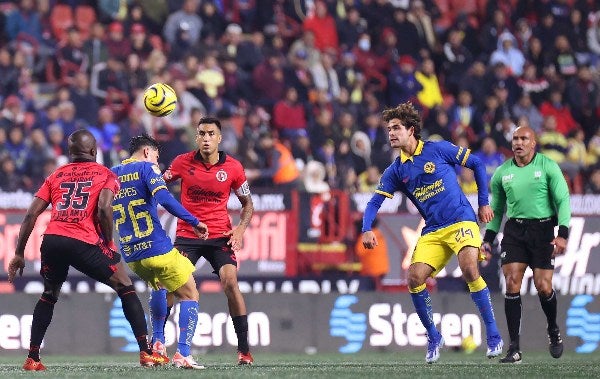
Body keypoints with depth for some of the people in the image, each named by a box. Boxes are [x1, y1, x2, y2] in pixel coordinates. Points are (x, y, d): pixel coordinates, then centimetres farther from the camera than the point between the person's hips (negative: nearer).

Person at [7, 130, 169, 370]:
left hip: (51, 240, 3)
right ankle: (146, 352, 5)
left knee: (48, 296, 27)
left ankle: (32, 359, 19)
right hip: (84, 242, -3)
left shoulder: (56, 176, 23)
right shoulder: (105, 175, 13)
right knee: (125, 288, 12)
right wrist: (109, 244, 4)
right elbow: (104, 209, -7)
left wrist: (19, 254, 17)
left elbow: (31, 215, 15)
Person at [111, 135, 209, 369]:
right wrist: (194, 222, -19)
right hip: (157, 249, -6)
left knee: (161, 287, 33)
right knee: (190, 296, 5)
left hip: (130, 255, 6)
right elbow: (163, 198, -19)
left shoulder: (112, 175, 15)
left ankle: (157, 343, 20)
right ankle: (183, 354, -10)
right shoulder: (146, 168, -3)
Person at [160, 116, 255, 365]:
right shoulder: (183, 162, -3)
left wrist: (241, 228, -8)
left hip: (220, 236, -1)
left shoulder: (233, 167, -2)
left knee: (230, 282, -18)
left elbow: (247, 203, 9)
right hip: (187, 235, 1)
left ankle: (244, 350, -11)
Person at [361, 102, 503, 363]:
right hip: (432, 231, 5)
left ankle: (493, 335, -15)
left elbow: (477, 164, 6)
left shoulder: (439, 149, -3)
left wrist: (484, 203, 4)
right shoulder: (395, 171, 8)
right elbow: (375, 202, 4)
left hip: (461, 221, -5)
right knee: (414, 278, -12)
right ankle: (433, 337, 8)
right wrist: (367, 229, -15)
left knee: (469, 270, -26)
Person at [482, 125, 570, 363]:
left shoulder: (548, 167, -3)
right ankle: (514, 349, -9)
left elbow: (563, 200, -4)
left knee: (543, 287, -6)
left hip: (542, 230, -2)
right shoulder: (502, 173, 8)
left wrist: (563, 234, -14)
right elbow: (496, 209, 18)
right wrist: (488, 239, 11)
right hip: (514, 231, 2)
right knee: (512, 284, -10)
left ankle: (553, 330, 26)